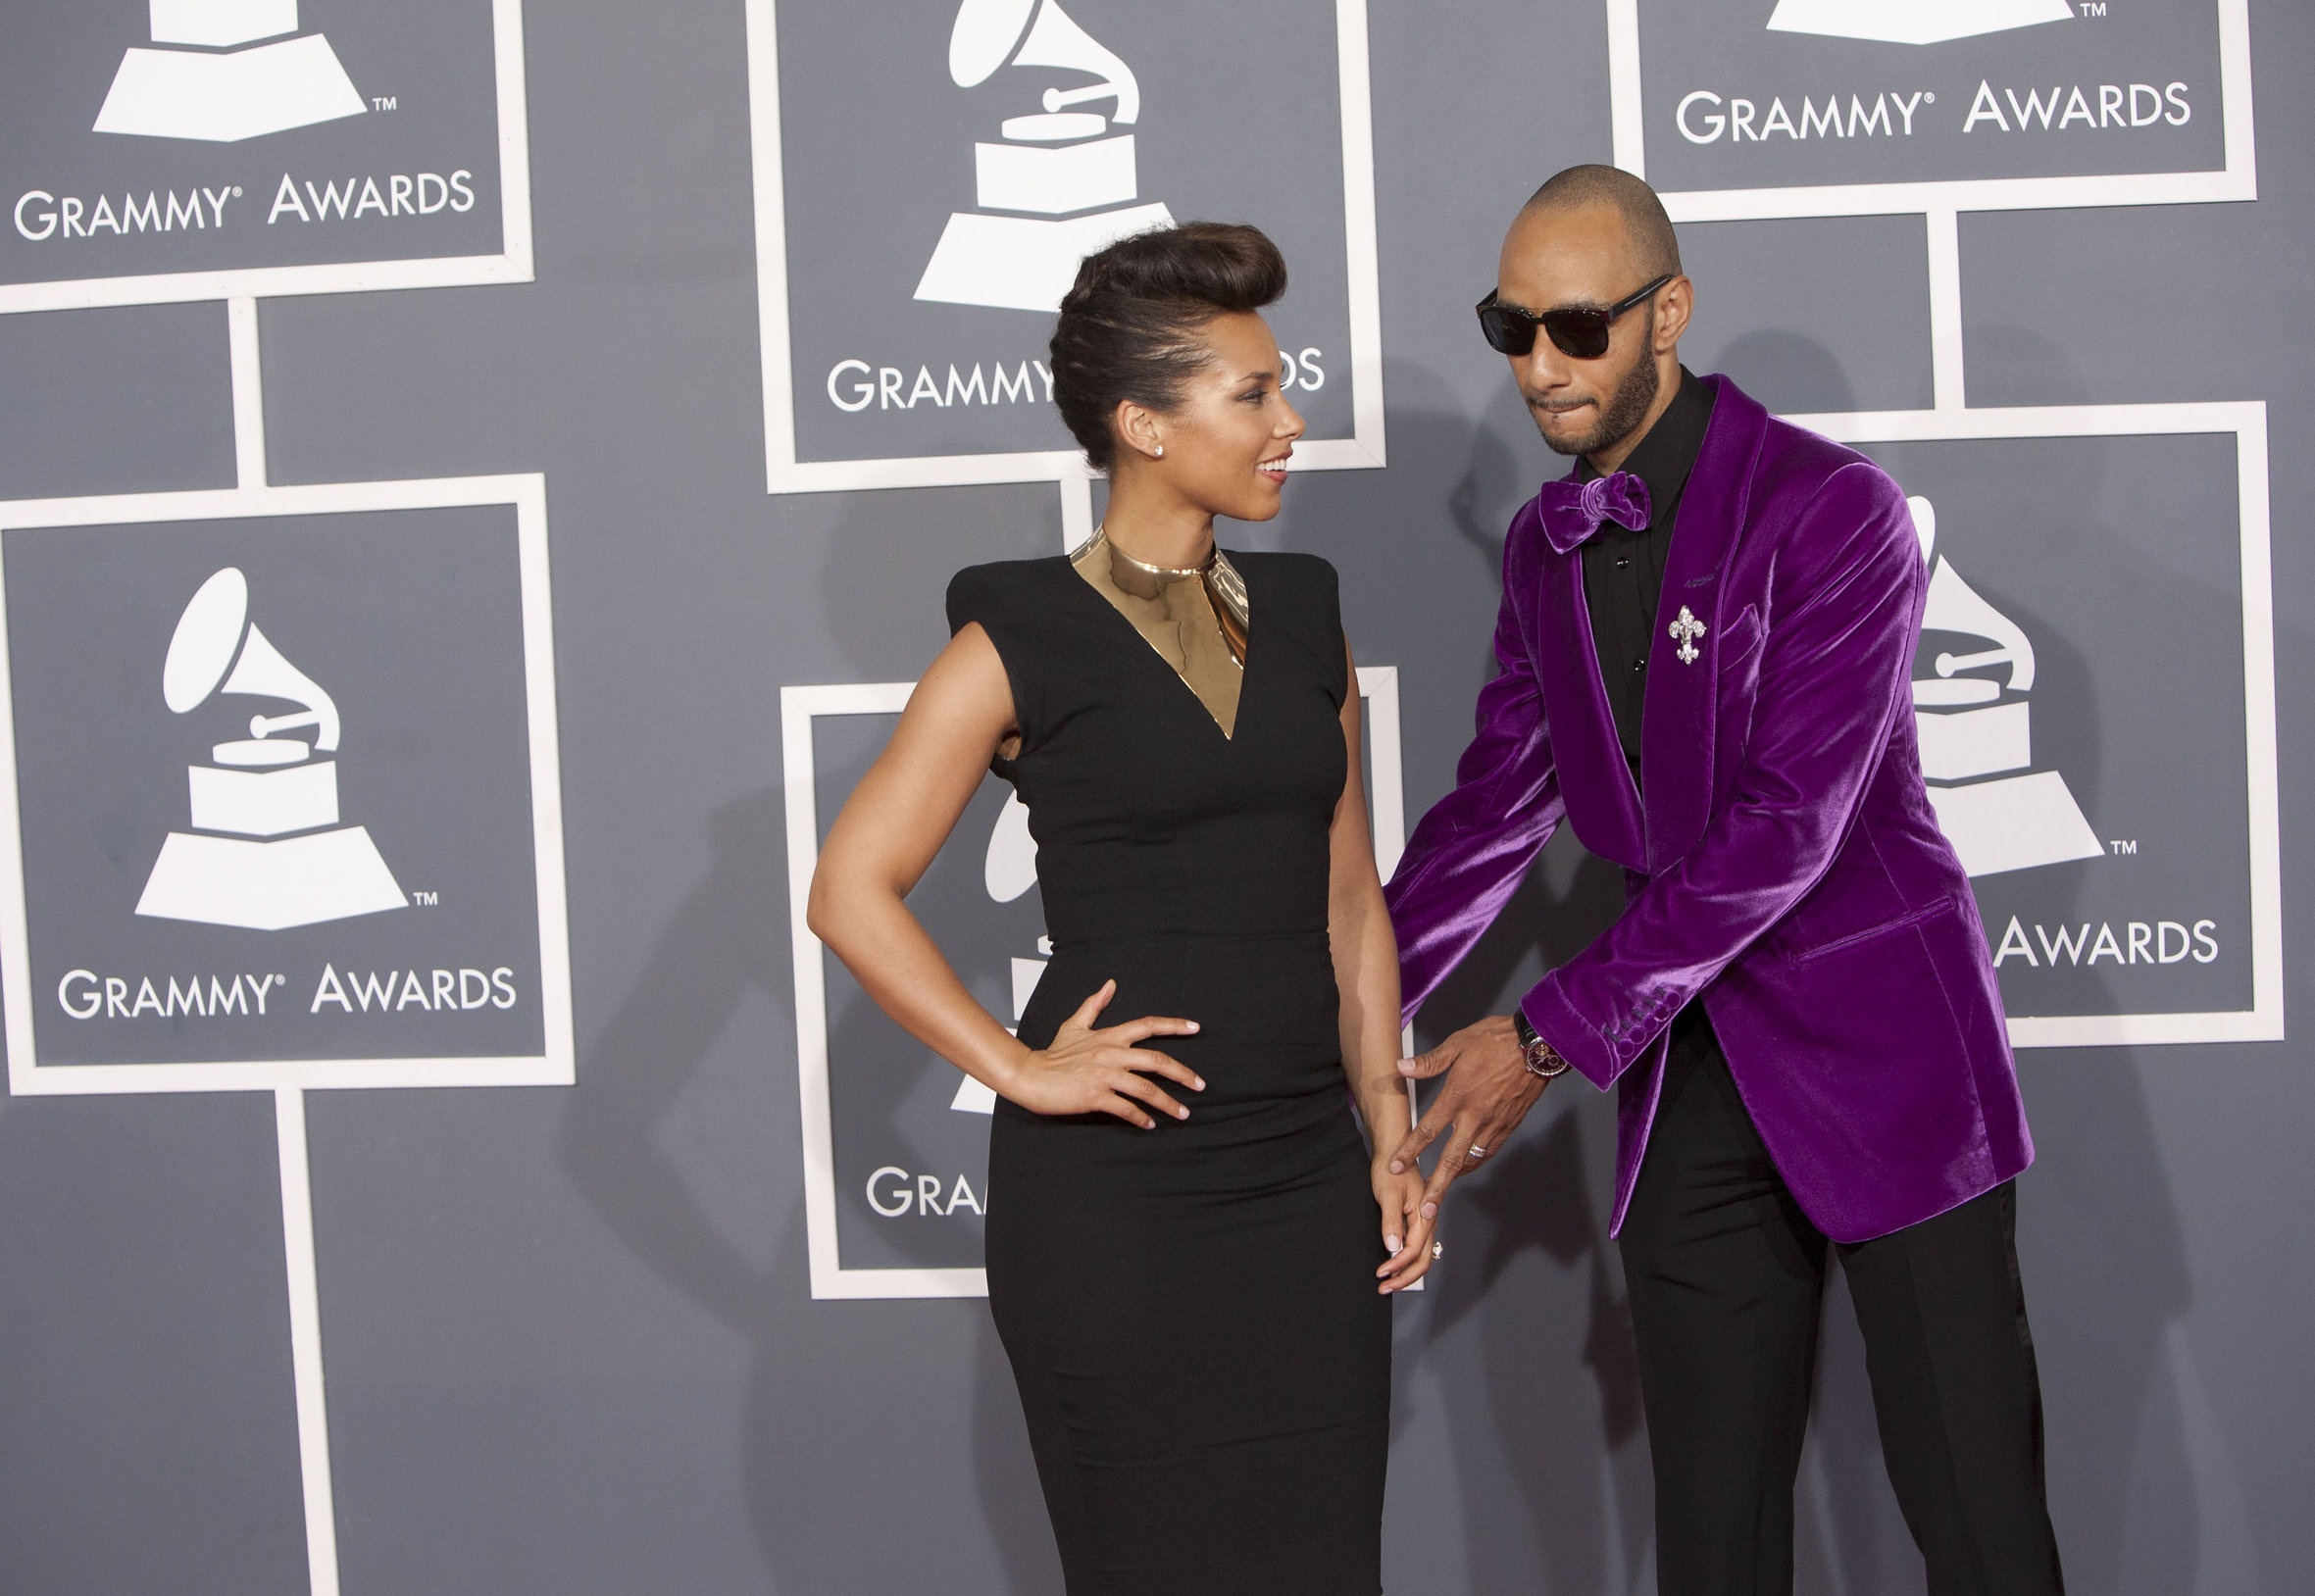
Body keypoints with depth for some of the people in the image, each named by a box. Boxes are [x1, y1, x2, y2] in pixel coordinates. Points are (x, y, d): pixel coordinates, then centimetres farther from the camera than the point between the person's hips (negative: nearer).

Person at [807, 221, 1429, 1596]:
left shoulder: (1302, 620, 11)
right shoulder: (1024, 643, -4)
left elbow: (1351, 903, 14)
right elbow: (853, 892, -5)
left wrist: (1391, 1139, 7)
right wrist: (1021, 1071, -10)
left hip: (1307, 1181, 5)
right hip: (1114, 1191, -5)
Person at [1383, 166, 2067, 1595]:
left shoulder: (1831, 509, -13)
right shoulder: (1546, 550, 9)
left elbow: (1788, 820, -20)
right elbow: (1497, 804, 15)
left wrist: (1554, 1037, -19)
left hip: (1880, 1046, -6)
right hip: (1694, 1080, 6)